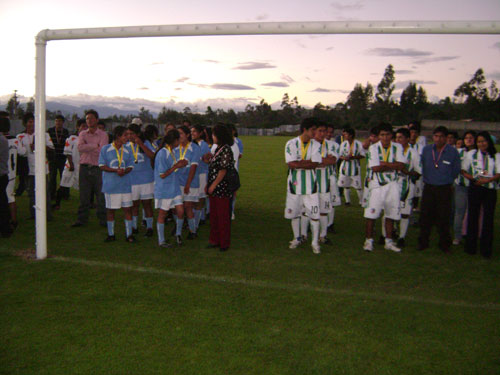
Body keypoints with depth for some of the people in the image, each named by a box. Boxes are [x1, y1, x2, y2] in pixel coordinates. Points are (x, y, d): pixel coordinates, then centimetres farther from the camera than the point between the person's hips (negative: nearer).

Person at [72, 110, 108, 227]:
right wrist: (95, 145, -11)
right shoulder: (82, 134, 11)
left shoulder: (103, 135, 2)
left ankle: (103, 219, 12)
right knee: (84, 196, 6)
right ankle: (82, 219, 15)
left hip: (98, 168, -2)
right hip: (84, 168, 2)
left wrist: (87, 147, -7)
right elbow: (80, 147, -8)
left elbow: (102, 151, -12)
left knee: (101, 195, 1)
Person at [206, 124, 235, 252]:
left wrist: (213, 185, -16)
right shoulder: (218, 149, 13)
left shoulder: (226, 150, -14)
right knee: (213, 215, 15)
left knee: (223, 216, 2)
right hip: (214, 189, 9)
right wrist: (208, 184, 13)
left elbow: (223, 170, -18)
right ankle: (215, 240, 26)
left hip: (222, 188, -9)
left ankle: (224, 242, 13)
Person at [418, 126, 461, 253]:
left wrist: (447, 181, 12)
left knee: (444, 217, 3)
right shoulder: (426, 150, 3)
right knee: (425, 215, 4)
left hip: (445, 189, -2)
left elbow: (456, 171, 6)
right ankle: (423, 242, 17)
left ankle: (444, 244, 18)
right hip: (428, 187, 2)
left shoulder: (453, 152, -4)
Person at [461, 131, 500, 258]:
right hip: (475, 188, 1)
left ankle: (486, 250, 10)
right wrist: (472, 178, -11)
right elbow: (463, 170, 8)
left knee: (488, 218, 1)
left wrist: (487, 179, -19)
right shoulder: (471, 154, 7)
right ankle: (471, 247, 15)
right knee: (473, 216, 4)